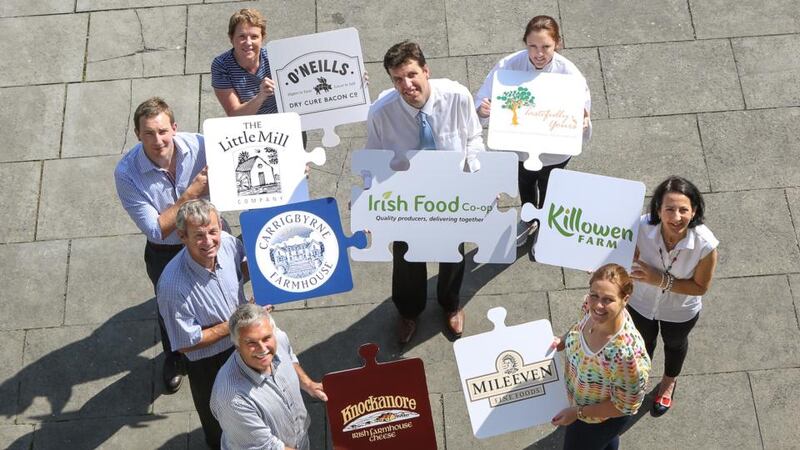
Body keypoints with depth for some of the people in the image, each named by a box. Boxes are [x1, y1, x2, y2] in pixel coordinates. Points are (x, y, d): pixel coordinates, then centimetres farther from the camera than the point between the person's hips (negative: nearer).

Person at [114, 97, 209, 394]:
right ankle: (173, 358, 56)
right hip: (165, 254, -1)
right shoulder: (127, 173, -30)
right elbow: (156, 230, -29)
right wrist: (192, 193, -37)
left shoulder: (199, 146, -27)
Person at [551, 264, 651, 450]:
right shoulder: (593, 305, -26)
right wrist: (564, 340, -12)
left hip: (601, 417, -6)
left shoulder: (625, 353, -46)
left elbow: (626, 406, -30)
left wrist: (578, 413, -25)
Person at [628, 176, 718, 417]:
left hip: (680, 312, 0)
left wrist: (662, 281, -35)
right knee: (644, 341, 32)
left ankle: (669, 382, 67)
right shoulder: (642, 228, -36)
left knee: (675, 343, 33)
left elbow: (700, 287, -23)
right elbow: (630, 264, -19)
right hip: (641, 303, 1)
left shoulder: (705, 244, -38)